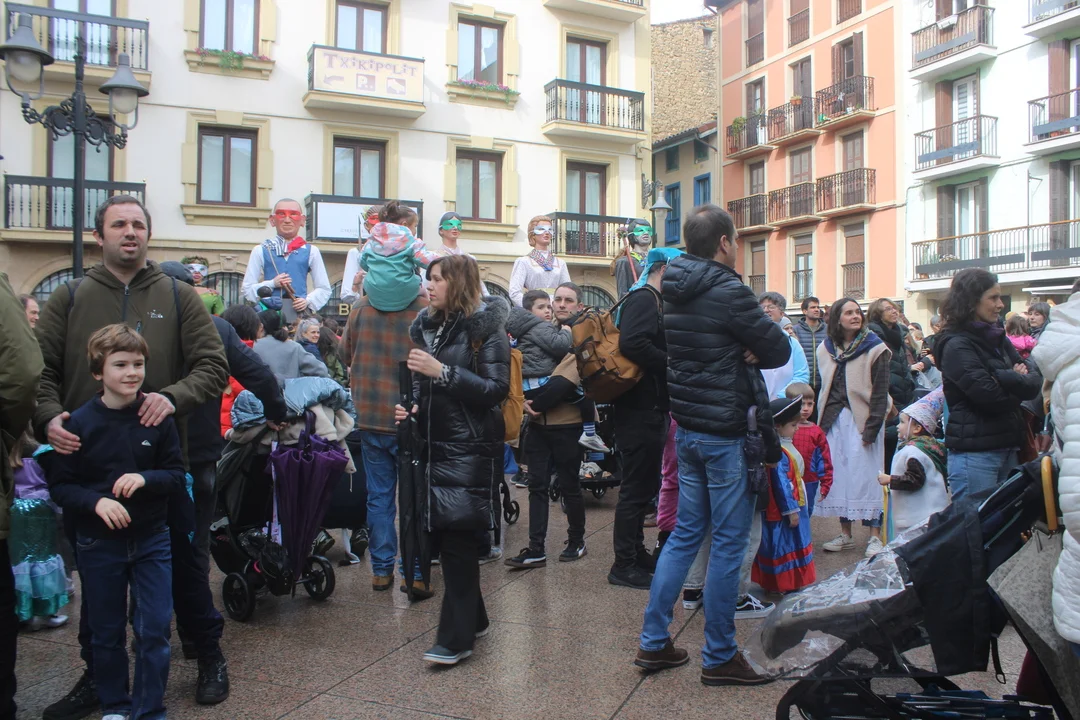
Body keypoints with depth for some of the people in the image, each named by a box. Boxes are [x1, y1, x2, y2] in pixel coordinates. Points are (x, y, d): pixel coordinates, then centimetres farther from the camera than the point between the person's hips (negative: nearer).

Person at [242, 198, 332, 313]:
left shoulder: (311, 251, 7)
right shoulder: (260, 251, 7)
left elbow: (324, 289, 9)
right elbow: (248, 290, 6)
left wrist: (308, 301, -10)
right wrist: (272, 283, -11)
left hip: (300, 311, 0)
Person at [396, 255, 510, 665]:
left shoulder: (485, 327, -7)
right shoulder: (427, 325, 13)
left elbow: (496, 389, -16)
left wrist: (442, 371, -21)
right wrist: (411, 408, 2)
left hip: (471, 448, -7)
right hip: (436, 445, 7)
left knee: (457, 538, -7)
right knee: (442, 535, 10)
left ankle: (456, 638, 4)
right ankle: (474, 620, 27)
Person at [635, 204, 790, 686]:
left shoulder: (674, 293, 8)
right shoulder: (728, 292, -17)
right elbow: (779, 350, -11)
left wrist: (739, 351, -1)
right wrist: (750, 350, 2)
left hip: (687, 427, 8)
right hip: (726, 433, -8)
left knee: (686, 533, 16)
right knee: (728, 543, 3)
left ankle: (653, 642, 21)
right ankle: (719, 658, 15)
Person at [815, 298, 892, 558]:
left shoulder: (874, 348, -5)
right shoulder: (825, 349, 8)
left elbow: (880, 393, -9)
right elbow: (823, 387, 10)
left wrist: (872, 428, -14)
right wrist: (821, 421, 3)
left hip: (862, 419, -4)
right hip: (834, 420, 4)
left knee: (866, 474, -3)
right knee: (839, 475, 7)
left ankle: (875, 536, 5)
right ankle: (845, 534, 16)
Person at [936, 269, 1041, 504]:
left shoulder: (997, 338, 13)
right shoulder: (957, 345, -12)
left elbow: (1035, 383, 5)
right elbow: (991, 397, -20)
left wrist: (1003, 378, -15)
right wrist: (1016, 384, 0)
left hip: (1007, 448, 8)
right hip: (975, 455, -8)